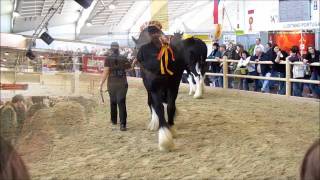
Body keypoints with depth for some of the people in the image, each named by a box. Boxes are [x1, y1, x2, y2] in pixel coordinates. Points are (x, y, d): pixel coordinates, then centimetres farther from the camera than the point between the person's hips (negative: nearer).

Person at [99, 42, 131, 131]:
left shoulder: (108, 58, -6)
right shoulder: (123, 58, 1)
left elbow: (106, 72, -12)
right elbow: (129, 66, 18)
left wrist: (101, 84, -9)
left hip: (112, 83, 0)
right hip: (122, 83, 0)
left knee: (113, 102, 20)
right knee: (121, 103, -6)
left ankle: (114, 120, 35)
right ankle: (123, 124, -18)